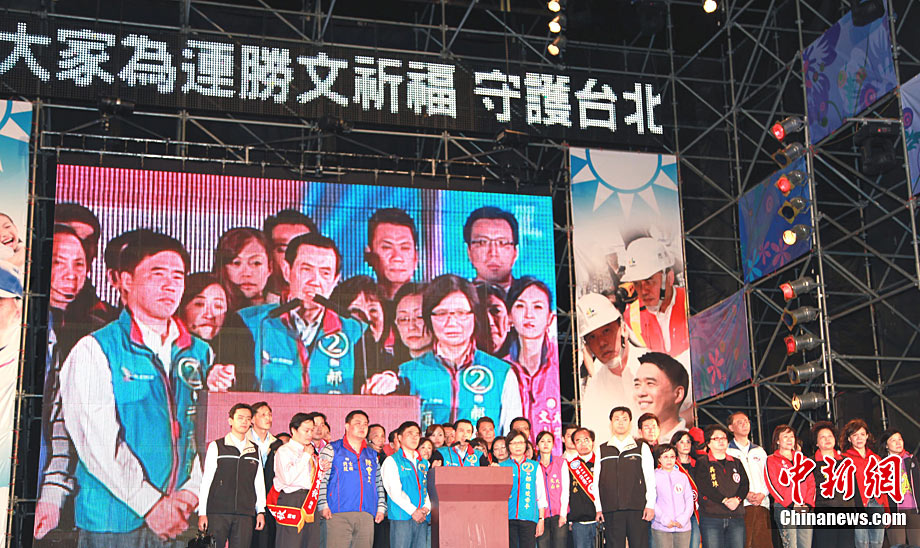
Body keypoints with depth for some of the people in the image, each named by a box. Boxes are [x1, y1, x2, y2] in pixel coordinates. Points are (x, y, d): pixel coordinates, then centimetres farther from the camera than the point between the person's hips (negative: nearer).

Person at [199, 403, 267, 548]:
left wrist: (261, 511, 7)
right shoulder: (216, 447, 5)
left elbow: (259, 483, 15)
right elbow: (206, 481, 3)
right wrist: (202, 513, -3)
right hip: (217, 513, -2)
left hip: (244, 514, 2)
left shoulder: (255, 450, 14)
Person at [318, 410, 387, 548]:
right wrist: (323, 505, -11)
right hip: (338, 515, -5)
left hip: (367, 516, 5)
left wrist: (381, 508, 13)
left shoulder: (372, 454, 22)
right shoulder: (331, 449, 6)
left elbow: (379, 483, 24)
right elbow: (321, 479, -1)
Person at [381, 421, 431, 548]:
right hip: (401, 517, -5)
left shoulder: (424, 463, 20)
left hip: (422, 518, 5)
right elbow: (395, 491, -7)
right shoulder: (392, 461, 3)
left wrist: (426, 508, -5)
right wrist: (413, 511, -13)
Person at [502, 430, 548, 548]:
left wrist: (541, 519, 6)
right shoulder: (501, 467, 11)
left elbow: (541, 495, 12)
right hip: (508, 518, 0)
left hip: (529, 517, 0)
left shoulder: (534, 466, 13)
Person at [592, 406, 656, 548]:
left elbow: (650, 478, 6)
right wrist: (598, 508, 5)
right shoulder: (601, 451, 13)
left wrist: (650, 505, -3)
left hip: (637, 510, -1)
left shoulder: (642, 448, 10)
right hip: (611, 511, 1)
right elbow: (596, 482, 12)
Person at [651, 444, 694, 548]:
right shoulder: (654, 476, 4)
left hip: (683, 527, 3)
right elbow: (651, 502, -3)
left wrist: (682, 520, -5)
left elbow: (689, 500, 9)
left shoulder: (683, 477, 13)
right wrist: (665, 520, -12)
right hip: (661, 528, -3)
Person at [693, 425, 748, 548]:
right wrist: (725, 500, -17)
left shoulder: (736, 463, 19)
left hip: (736, 516, 4)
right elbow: (704, 487, -9)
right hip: (711, 516, -4)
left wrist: (737, 499, -12)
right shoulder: (702, 463, 4)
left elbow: (745, 484, 8)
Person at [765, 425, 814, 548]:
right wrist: (792, 504, -13)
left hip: (805, 509, 4)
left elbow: (811, 482, 13)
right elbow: (773, 485, -5)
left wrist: (808, 503, -4)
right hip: (784, 509, -4)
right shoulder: (771, 461, 6)